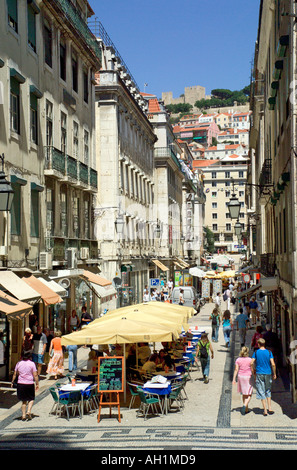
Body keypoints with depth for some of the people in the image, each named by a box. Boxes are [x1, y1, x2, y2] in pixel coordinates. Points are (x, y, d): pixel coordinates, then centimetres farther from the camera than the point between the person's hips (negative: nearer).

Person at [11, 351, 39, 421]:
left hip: (20, 383, 3)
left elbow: (15, 374, 6)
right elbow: (35, 375, -7)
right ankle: (28, 411, -6)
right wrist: (37, 384, 0)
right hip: (29, 383, -3)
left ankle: (23, 415, 10)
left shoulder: (19, 363, 2)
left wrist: (12, 382, 18)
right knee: (31, 399, 14)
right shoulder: (32, 363, -6)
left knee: (24, 400, 13)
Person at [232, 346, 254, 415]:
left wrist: (234, 379, -4)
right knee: (249, 395, 3)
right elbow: (252, 370, -6)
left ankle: (246, 409, 22)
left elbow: (236, 369, -6)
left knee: (244, 394, 17)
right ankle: (245, 405, -21)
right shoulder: (250, 360, -10)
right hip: (249, 377, -3)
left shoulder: (238, 360, -3)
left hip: (241, 377, 3)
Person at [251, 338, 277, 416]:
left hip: (259, 374, -1)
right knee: (268, 391, 17)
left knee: (261, 392, 3)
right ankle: (269, 408, 12)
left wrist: (254, 371, 5)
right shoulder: (269, 352, -2)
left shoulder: (256, 352, -3)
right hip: (268, 373, 1)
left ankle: (265, 410, 1)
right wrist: (274, 374, 4)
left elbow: (252, 363, -10)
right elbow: (273, 364, -7)